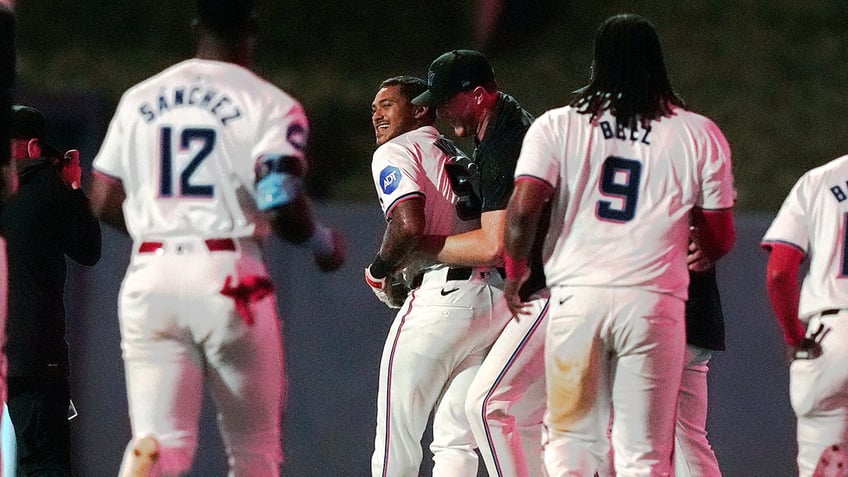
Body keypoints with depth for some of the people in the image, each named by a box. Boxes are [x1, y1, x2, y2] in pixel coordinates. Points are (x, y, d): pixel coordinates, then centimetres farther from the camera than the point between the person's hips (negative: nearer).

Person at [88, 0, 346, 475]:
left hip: (149, 276, 3)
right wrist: (323, 242, 6)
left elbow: (104, 203, 13)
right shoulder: (269, 104, -2)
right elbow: (282, 204, -14)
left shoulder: (139, 99, 12)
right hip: (229, 276, -3)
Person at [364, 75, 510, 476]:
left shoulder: (397, 152, 2)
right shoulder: (460, 158, 28)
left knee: (395, 442, 0)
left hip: (443, 299, -8)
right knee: (457, 443, 7)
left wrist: (380, 273, 2)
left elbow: (409, 226, -16)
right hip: (498, 299, 8)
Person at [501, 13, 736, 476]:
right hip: (653, 299, 0)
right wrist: (698, 256, 32)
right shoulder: (699, 135, 5)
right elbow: (719, 239, 8)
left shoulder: (556, 126, 5)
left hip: (575, 295, 0)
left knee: (571, 439, 10)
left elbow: (522, 210, -6)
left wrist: (515, 273, 12)